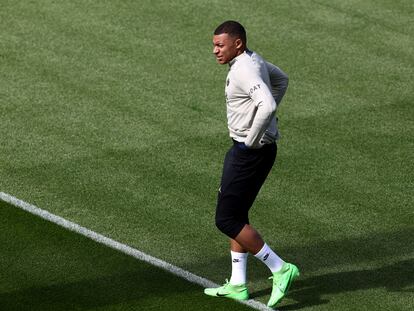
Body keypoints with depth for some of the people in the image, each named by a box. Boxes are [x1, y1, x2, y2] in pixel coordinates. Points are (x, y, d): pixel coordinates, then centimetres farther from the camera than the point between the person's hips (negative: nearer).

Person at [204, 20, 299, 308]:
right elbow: (281, 79, 29)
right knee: (236, 216, 15)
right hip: (245, 148, 10)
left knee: (227, 220, -5)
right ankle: (237, 285, 20)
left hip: (251, 152, -10)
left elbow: (267, 105, -37)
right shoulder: (252, 59, 10)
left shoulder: (245, 71, -22)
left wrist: (252, 141, -24)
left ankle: (280, 269, -2)